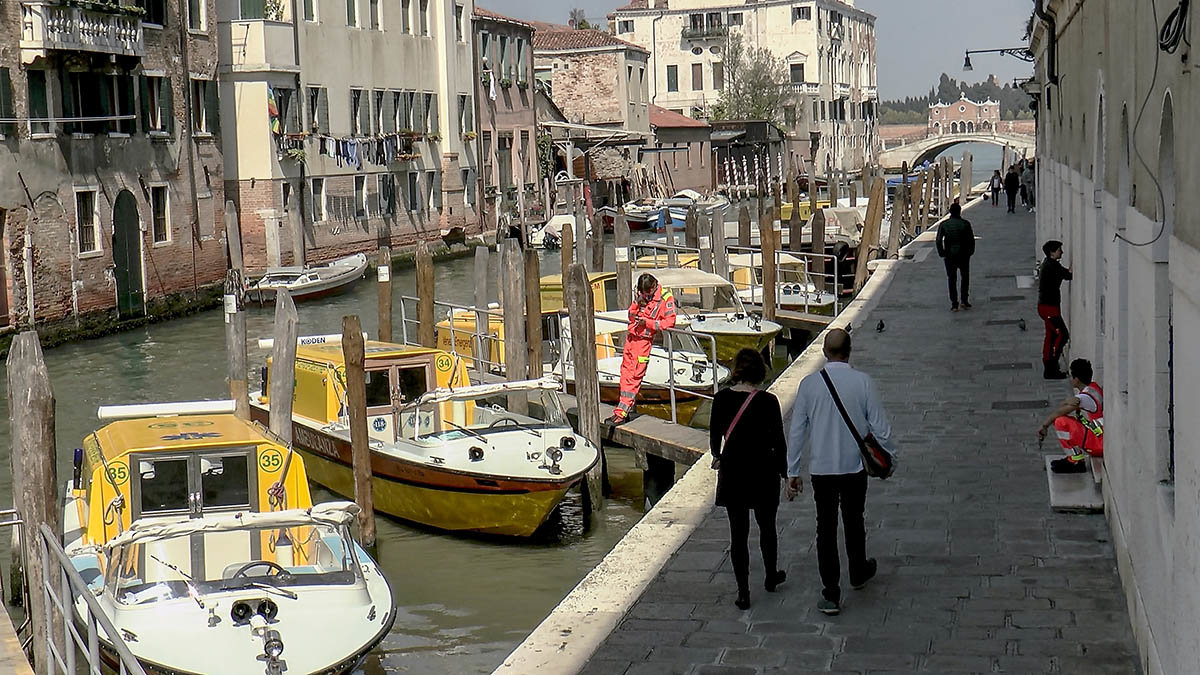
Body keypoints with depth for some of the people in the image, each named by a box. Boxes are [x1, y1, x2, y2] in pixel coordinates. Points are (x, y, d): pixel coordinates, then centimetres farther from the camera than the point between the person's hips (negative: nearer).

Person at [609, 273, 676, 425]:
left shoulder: (666, 298, -10)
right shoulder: (640, 295, 8)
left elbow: (670, 321, -13)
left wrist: (647, 322, -19)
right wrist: (637, 304, -7)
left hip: (644, 340, -7)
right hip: (631, 336, 7)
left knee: (634, 376, -9)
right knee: (625, 372, 12)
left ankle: (621, 413, -10)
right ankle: (625, 408, 25)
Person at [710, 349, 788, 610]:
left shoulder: (721, 399, -6)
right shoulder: (767, 402, -14)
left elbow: (715, 435, 8)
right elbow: (779, 441, -9)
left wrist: (717, 457, 28)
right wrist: (784, 472, 4)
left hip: (731, 473, 1)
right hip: (763, 471, -1)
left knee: (738, 533, 8)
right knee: (767, 527, 20)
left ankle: (743, 592, 8)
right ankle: (771, 576, 38)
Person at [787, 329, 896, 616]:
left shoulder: (809, 384, -8)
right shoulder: (862, 382, -11)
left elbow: (796, 431, -3)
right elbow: (879, 426, -6)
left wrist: (793, 472, 5)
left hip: (821, 468, 0)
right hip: (854, 466, 0)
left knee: (825, 527, 7)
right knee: (854, 521, 20)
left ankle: (830, 594, 7)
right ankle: (859, 573, 43)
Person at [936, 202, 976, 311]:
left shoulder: (943, 225, -4)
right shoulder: (965, 224, -6)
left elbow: (939, 241, -7)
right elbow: (971, 240, -7)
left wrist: (942, 253, 2)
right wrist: (970, 252, 5)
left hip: (949, 256, 0)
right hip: (963, 255, 0)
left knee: (951, 279, 9)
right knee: (965, 277, 17)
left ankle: (954, 304, 4)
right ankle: (964, 301, 12)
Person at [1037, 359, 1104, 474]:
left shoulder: (1085, 397, -21)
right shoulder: (1092, 387, 7)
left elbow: (1058, 412, -14)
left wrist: (1044, 426, -3)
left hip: (1101, 443, -10)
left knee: (1061, 422, -21)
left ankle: (1076, 463, -9)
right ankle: (1073, 458, 16)